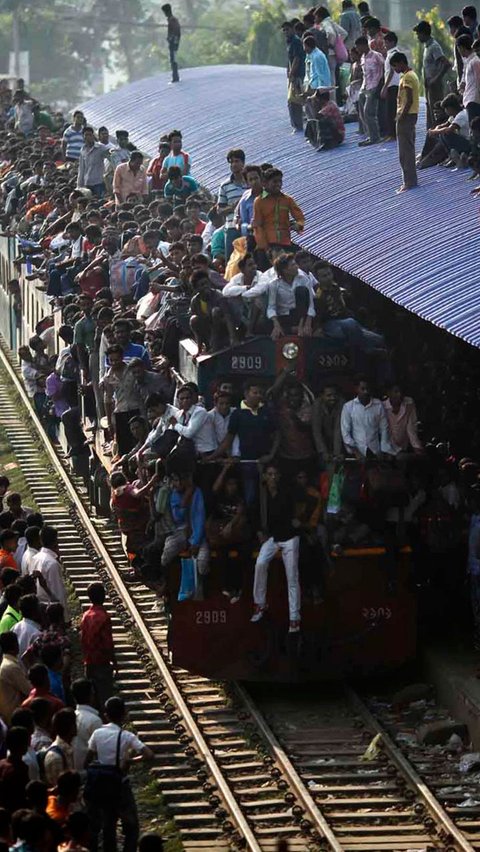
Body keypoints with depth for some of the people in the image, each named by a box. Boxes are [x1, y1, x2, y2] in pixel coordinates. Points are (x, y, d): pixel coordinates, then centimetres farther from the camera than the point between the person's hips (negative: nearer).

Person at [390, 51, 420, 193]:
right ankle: (410, 180, 19)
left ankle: (409, 182, -7)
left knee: (405, 151, -7)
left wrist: (401, 117, -19)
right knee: (408, 150, 15)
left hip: (406, 116, -10)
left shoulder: (407, 77, -16)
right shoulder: (412, 75, 15)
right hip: (412, 115, 10)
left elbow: (409, 100, -22)